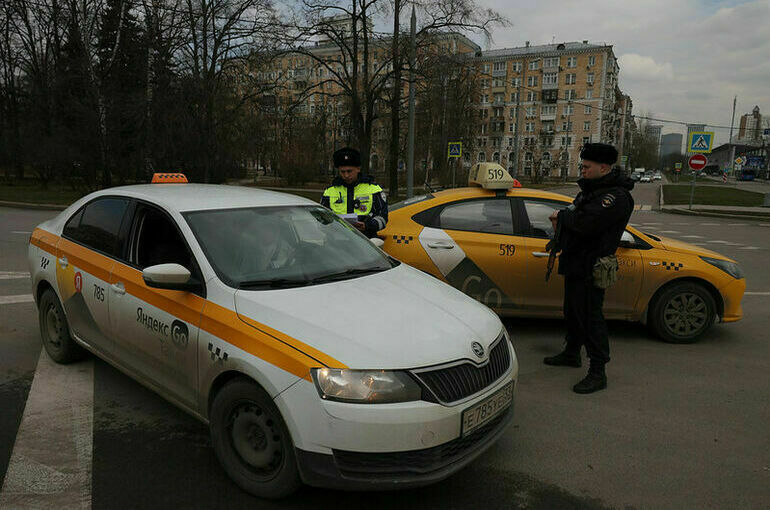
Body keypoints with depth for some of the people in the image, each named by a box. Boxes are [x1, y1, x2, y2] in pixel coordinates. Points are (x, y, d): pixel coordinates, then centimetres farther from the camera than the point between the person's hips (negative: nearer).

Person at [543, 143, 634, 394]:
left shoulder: (616, 197, -19)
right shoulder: (592, 189, 14)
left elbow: (586, 222, -31)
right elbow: (576, 216, 21)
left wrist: (562, 216, -13)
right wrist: (563, 220, -3)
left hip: (591, 268, -10)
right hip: (575, 263, 10)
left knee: (590, 316, -5)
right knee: (573, 311, 21)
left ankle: (598, 373, 4)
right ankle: (572, 353, 39)